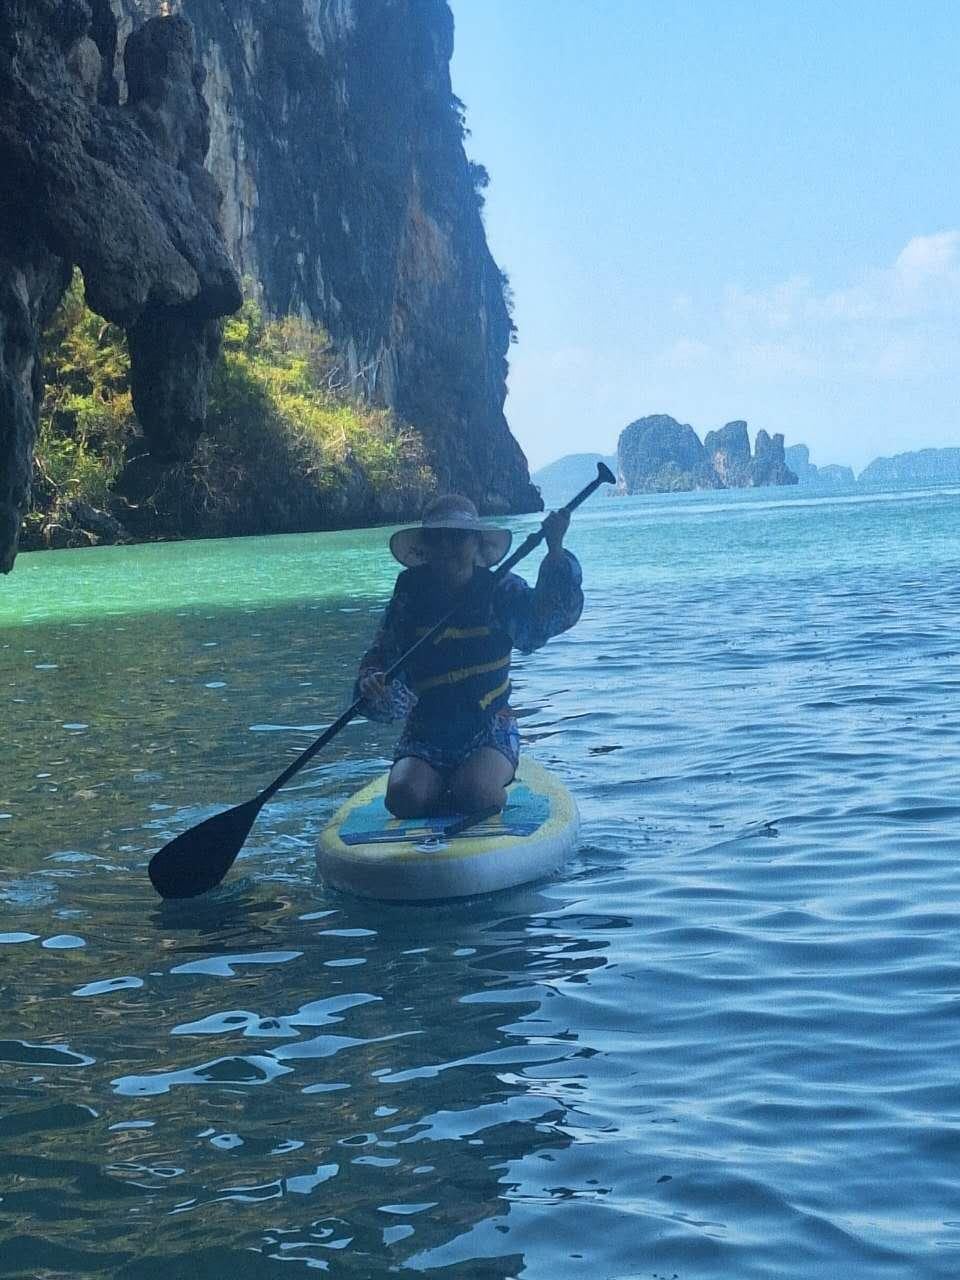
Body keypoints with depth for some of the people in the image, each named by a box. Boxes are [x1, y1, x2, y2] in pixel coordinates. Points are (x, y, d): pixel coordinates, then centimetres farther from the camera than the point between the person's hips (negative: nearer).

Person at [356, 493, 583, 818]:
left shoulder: (501, 591, -3)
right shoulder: (410, 595, 2)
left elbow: (546, 616, -21)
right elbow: (383, 655, 2)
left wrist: (555, 551, -35)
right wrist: (371, 682, -23)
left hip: (490, 730, -2)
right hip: (425, 734, 2)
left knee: (475, 794, -29)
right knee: (404, 798, -23)